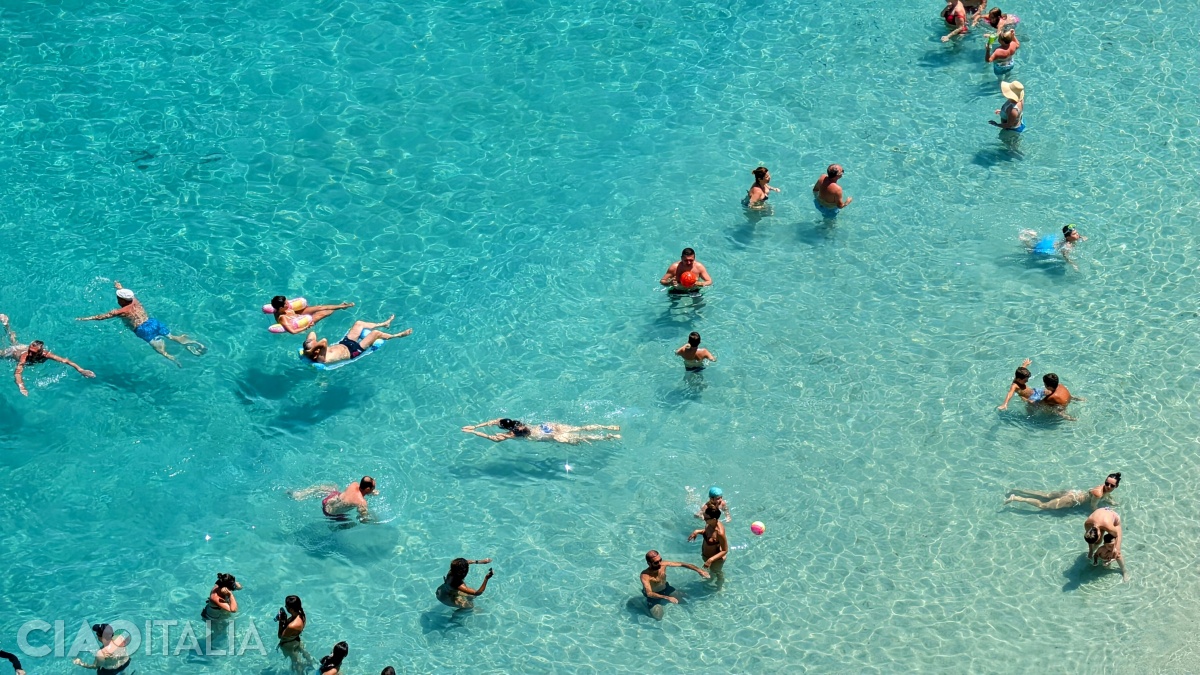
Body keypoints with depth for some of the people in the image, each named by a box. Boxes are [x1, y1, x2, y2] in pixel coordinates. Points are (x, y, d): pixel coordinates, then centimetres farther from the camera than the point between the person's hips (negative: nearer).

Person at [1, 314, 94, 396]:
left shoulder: (44, 354, -42)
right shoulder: (24, 356, -50)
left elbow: (64, 360, -46)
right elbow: (18, 373, -61)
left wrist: (80, 370, -58)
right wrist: (22, 388, -79)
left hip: (24, 347, 4)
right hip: (15, 351, -4)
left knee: (14, 342, 34)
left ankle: (6, 324, 53)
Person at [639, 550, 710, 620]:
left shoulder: (663, 564, -23)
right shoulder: (645, 575, -37)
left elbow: (682, 564, -16)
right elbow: (649, 593, -44)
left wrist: (698, 570, -25)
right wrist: (667, 598, -53)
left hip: (666, 589, 5)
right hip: (654, 596, -5)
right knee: (659, 618, -13)